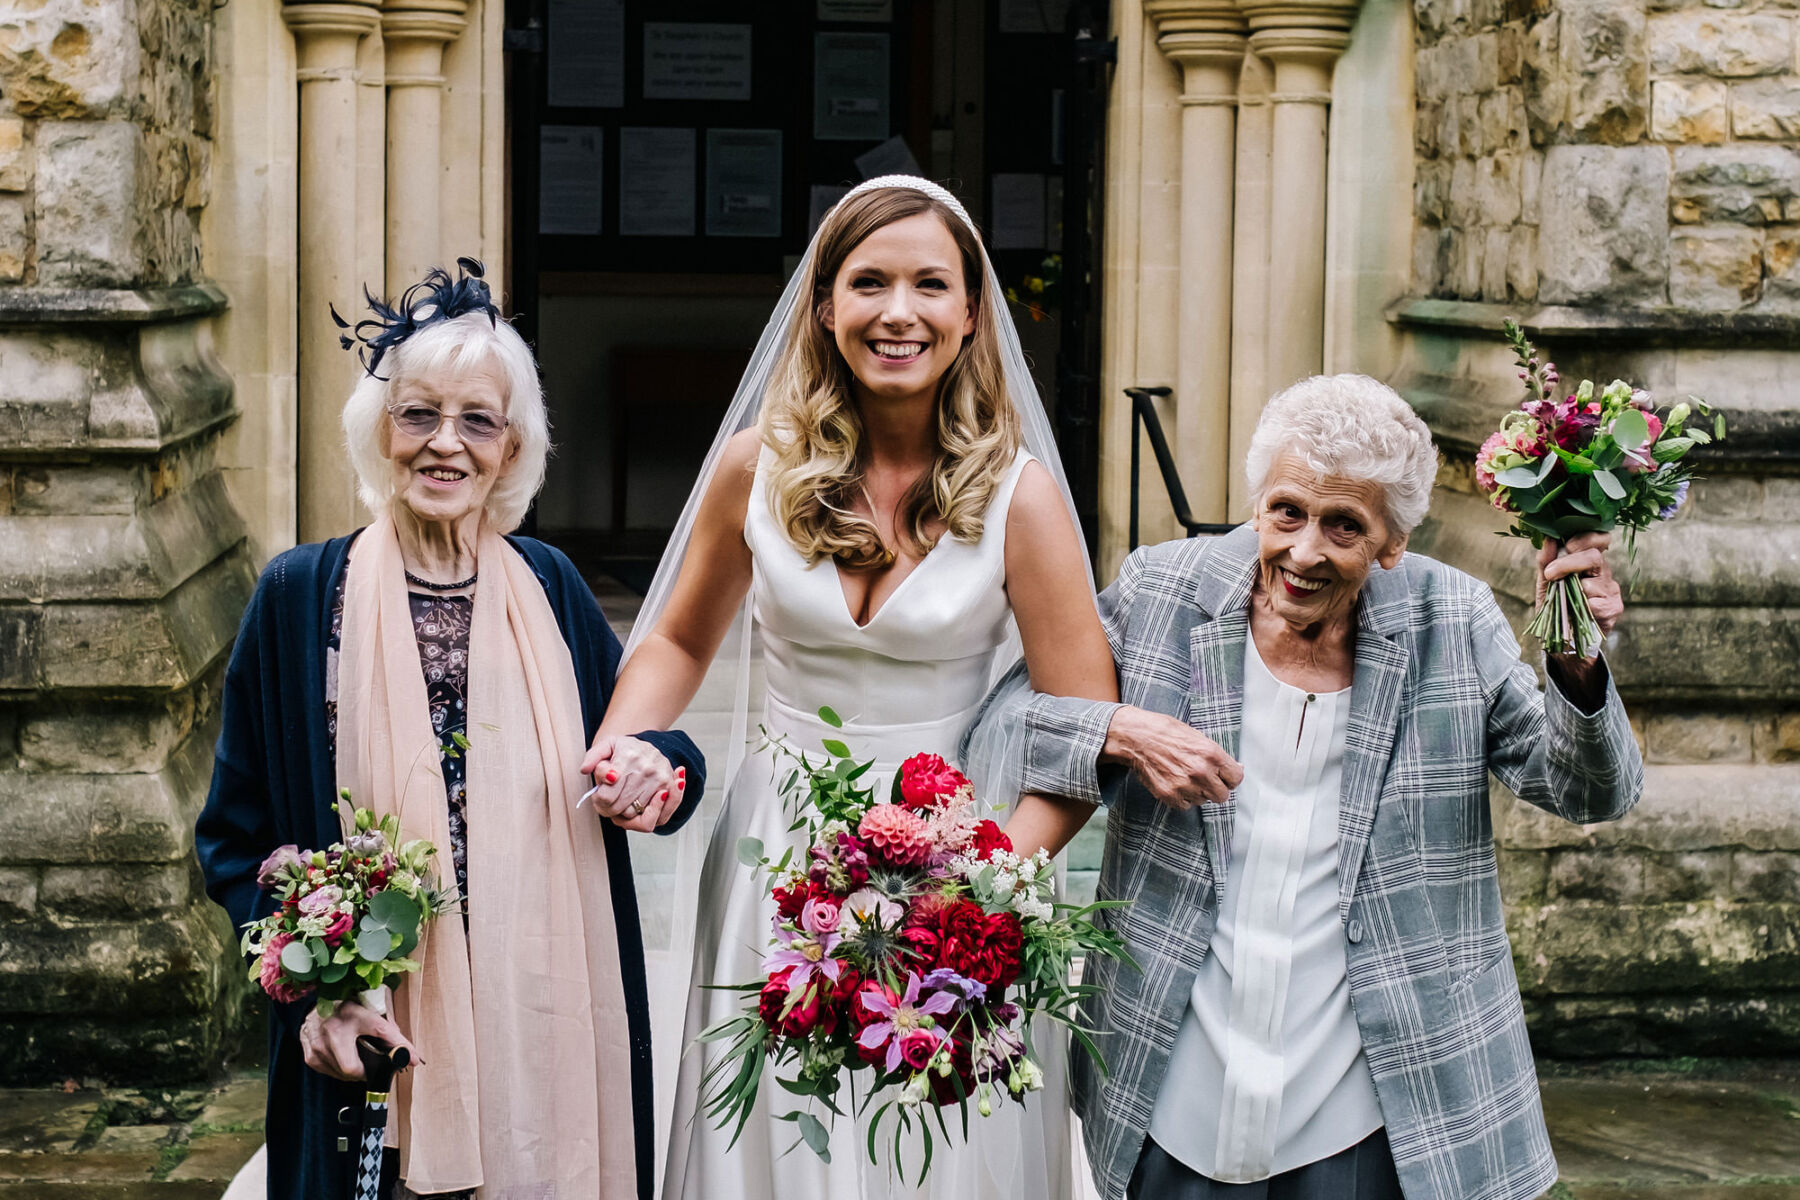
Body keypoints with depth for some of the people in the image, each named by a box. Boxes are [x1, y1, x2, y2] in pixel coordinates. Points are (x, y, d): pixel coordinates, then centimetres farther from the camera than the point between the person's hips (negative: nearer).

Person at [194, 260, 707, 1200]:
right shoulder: (303, 594, -4)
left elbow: (633, 752, 14)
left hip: (547, 1029, 2)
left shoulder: (548, 587, 4)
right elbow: (237, 837, -1)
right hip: (373, 1036, -2)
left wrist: (660, 768, -10)